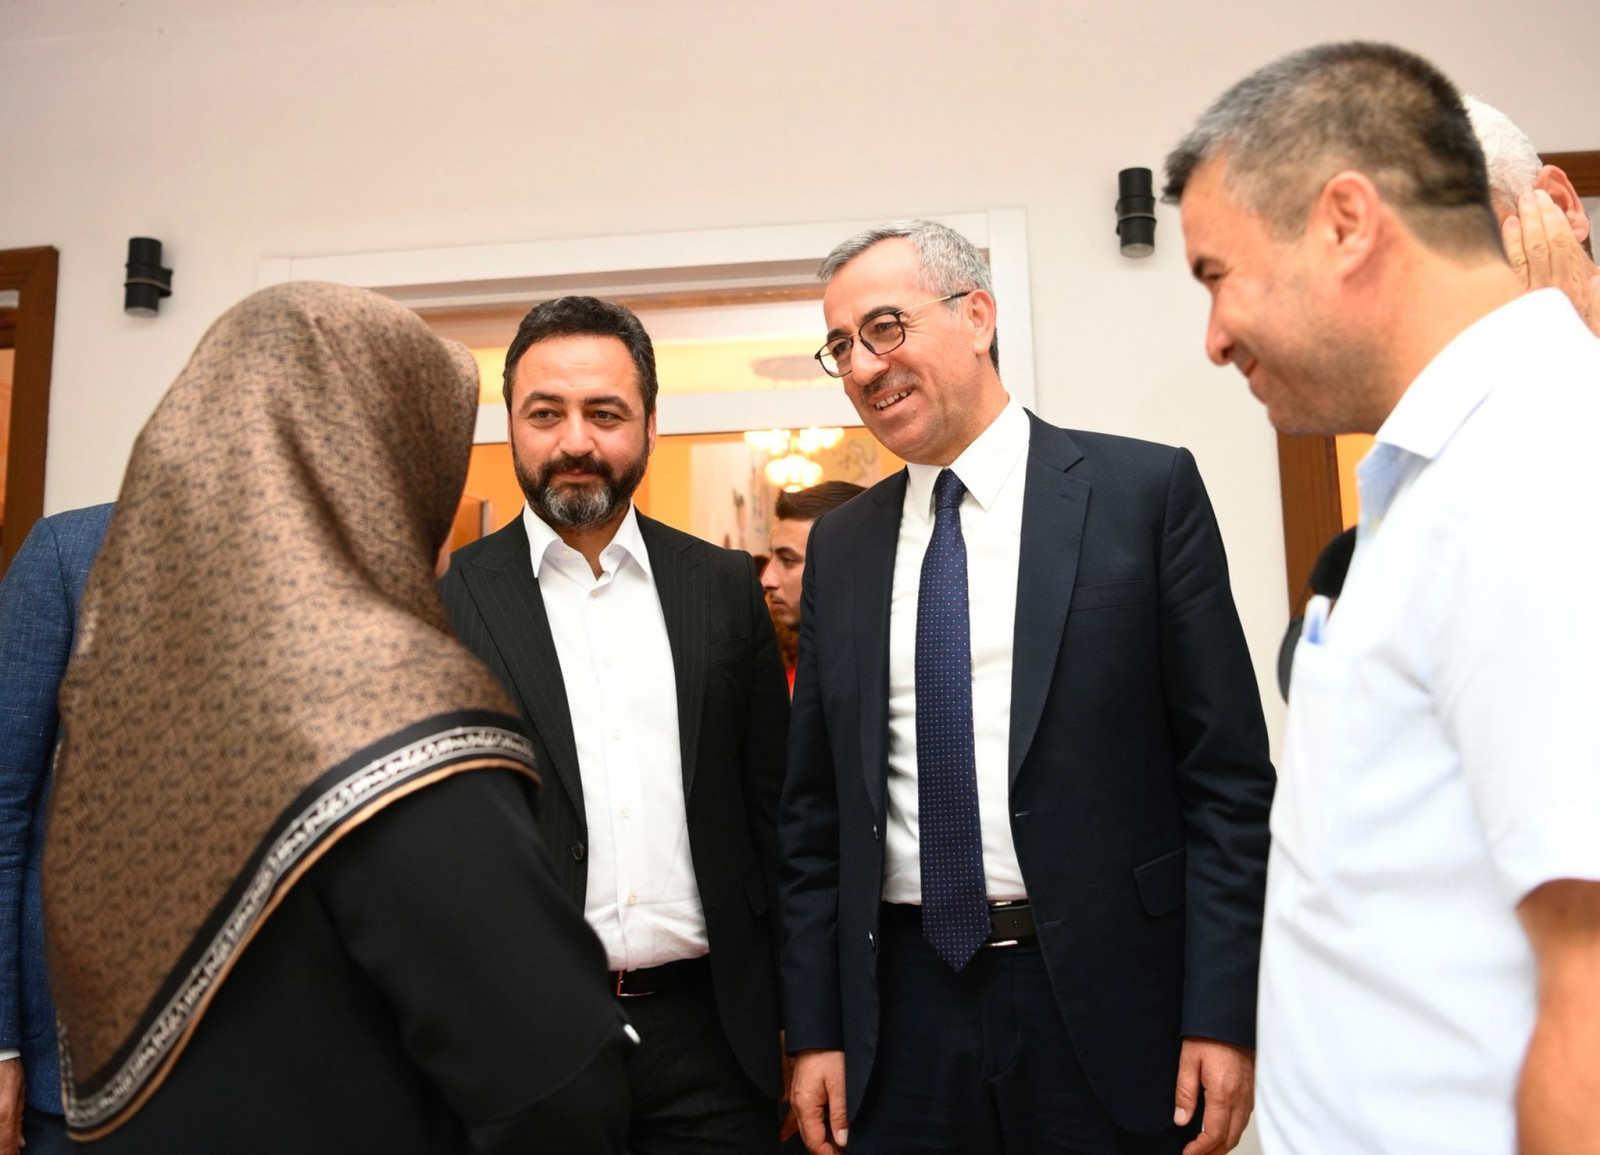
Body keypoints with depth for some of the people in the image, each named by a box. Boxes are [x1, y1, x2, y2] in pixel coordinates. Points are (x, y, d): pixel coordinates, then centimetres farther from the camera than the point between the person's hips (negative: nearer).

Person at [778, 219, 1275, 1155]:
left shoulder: (1147, 490, -5)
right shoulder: (841, 545, 6)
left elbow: (1229, 772, -6)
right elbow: (817, 807, 7)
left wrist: (1223, 1014, -9)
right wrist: (815, 1028, 5)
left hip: (1106, 1001, -3)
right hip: (901, 1010, 3)